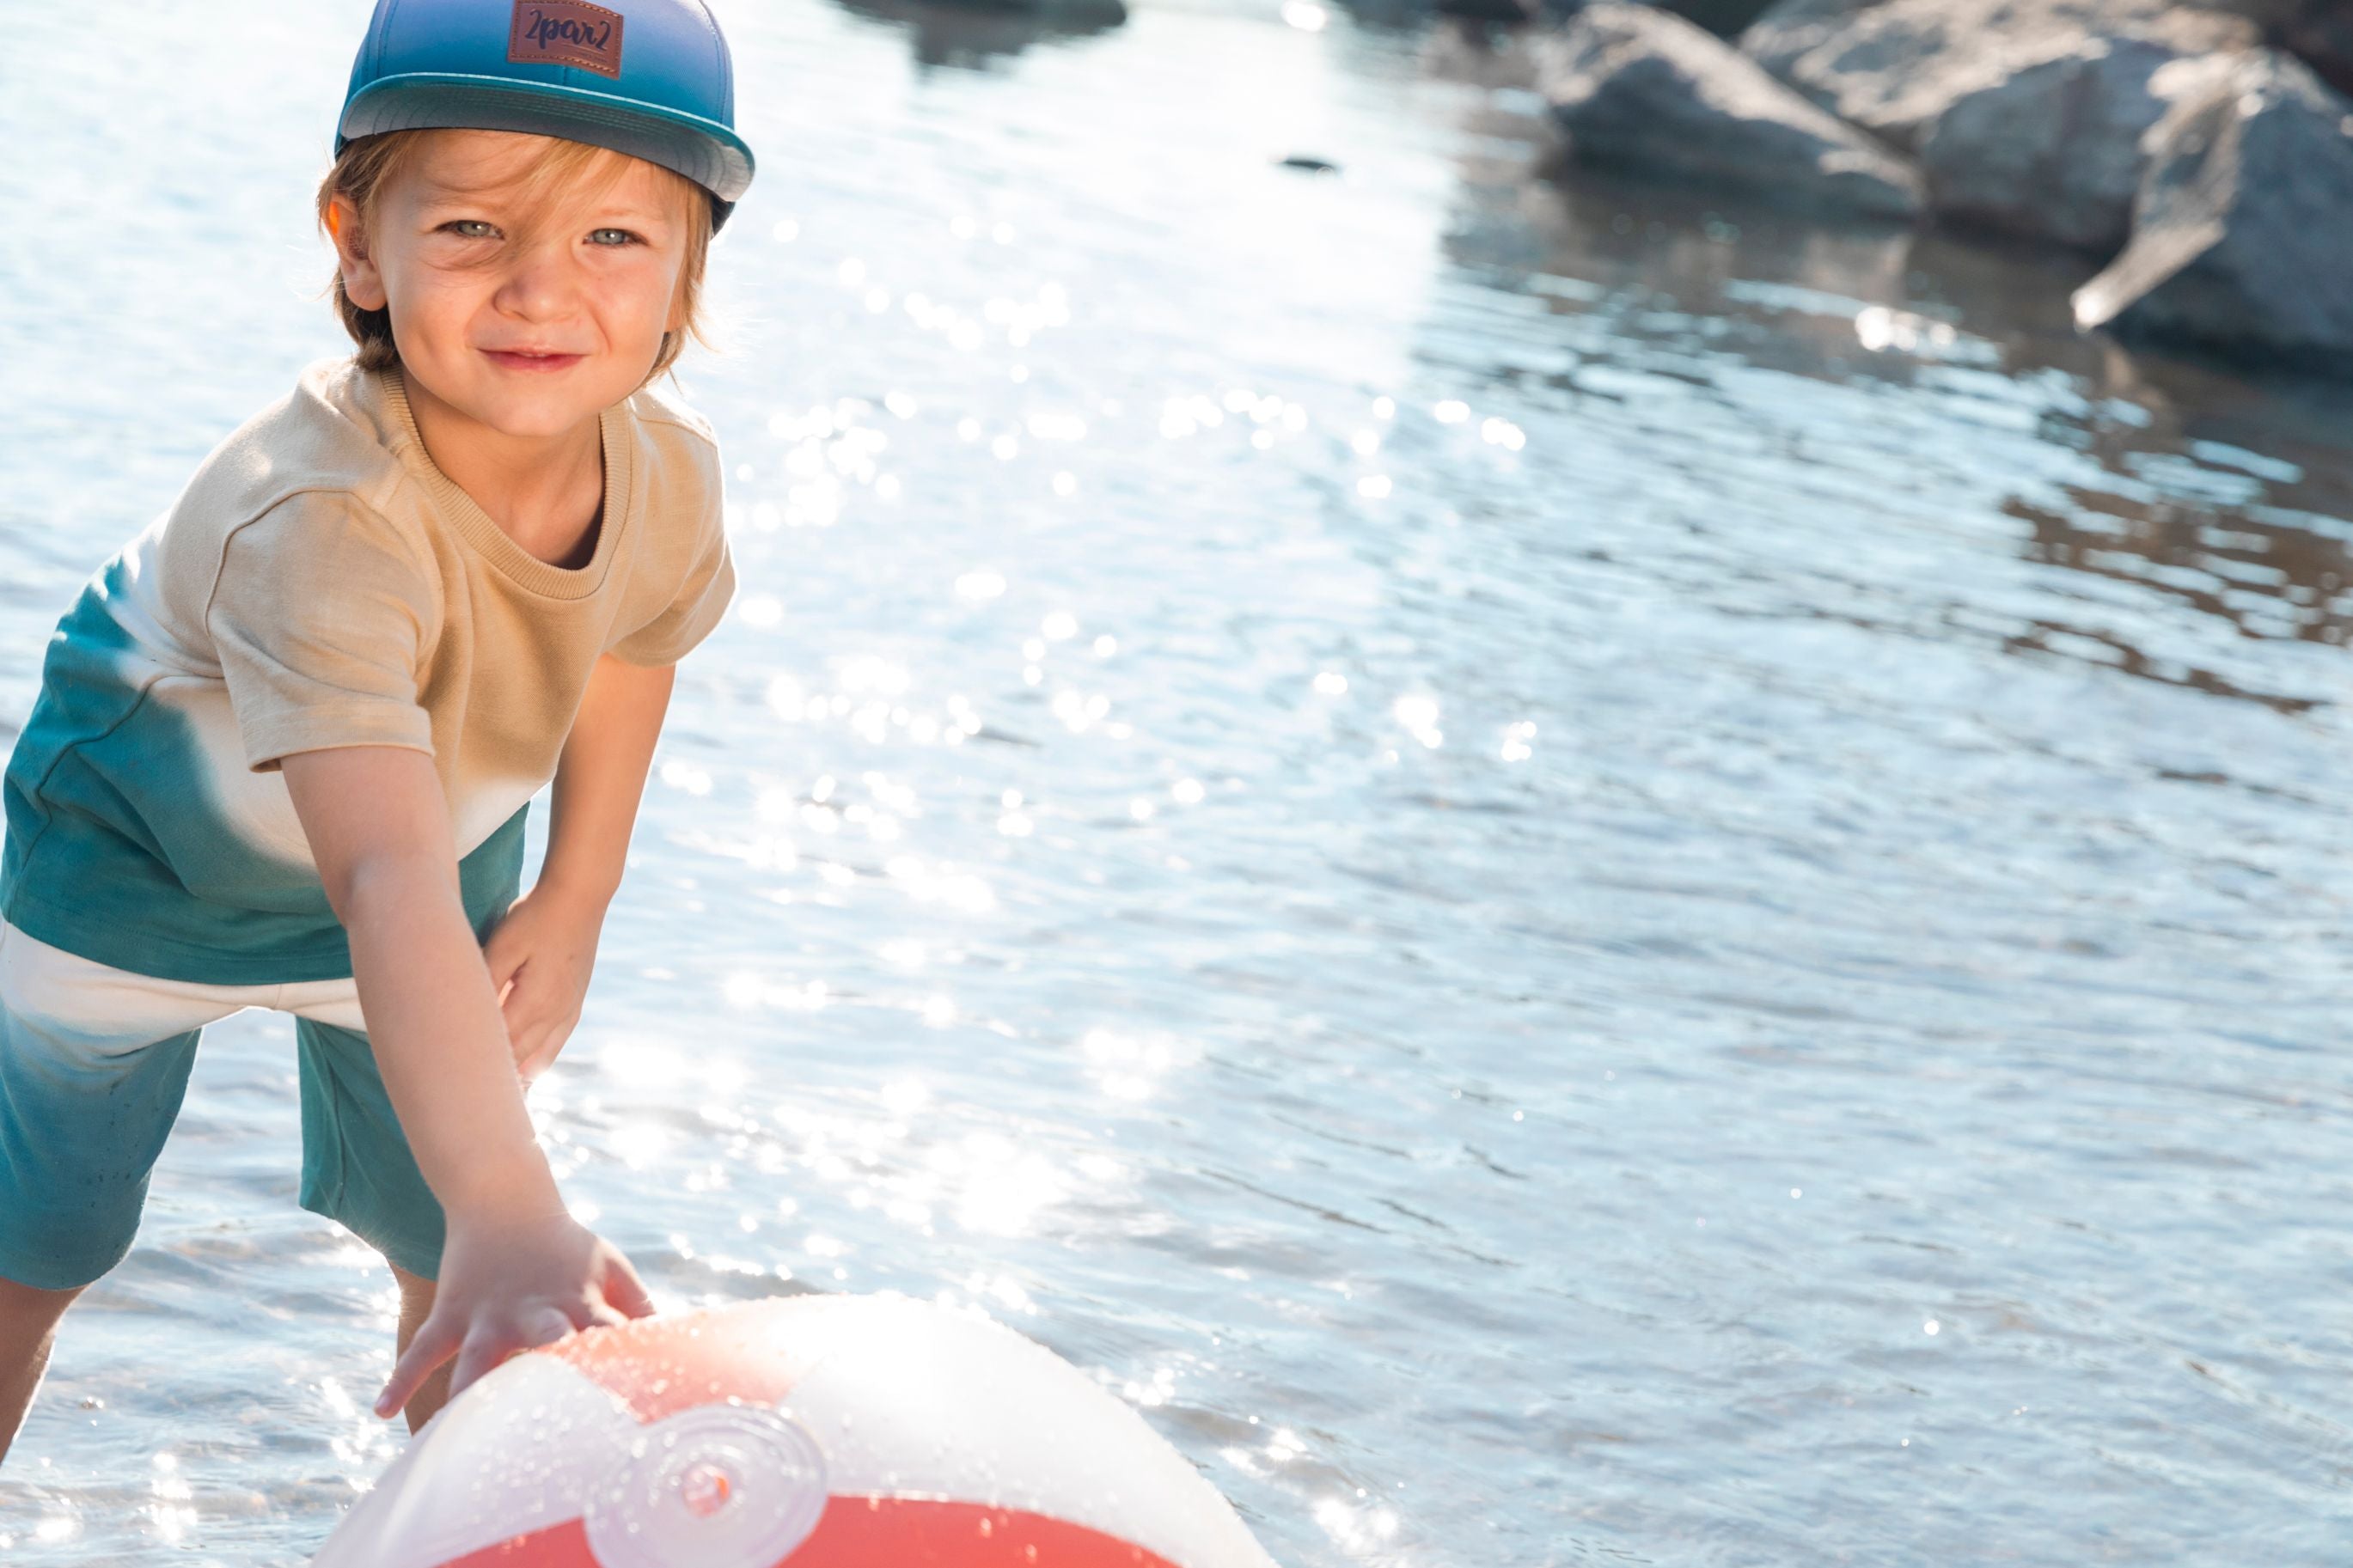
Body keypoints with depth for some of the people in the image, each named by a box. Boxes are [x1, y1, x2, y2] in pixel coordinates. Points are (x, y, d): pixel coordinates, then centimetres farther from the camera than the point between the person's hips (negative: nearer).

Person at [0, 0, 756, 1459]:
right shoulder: (324, 519, -47)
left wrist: (573, 905, 4)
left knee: (453, 1254, 7)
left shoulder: (672, 476, -26)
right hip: (145, 846, -4)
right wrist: (509, 1208, -68)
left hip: (441, 832, 5)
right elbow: (392, 893, -58)